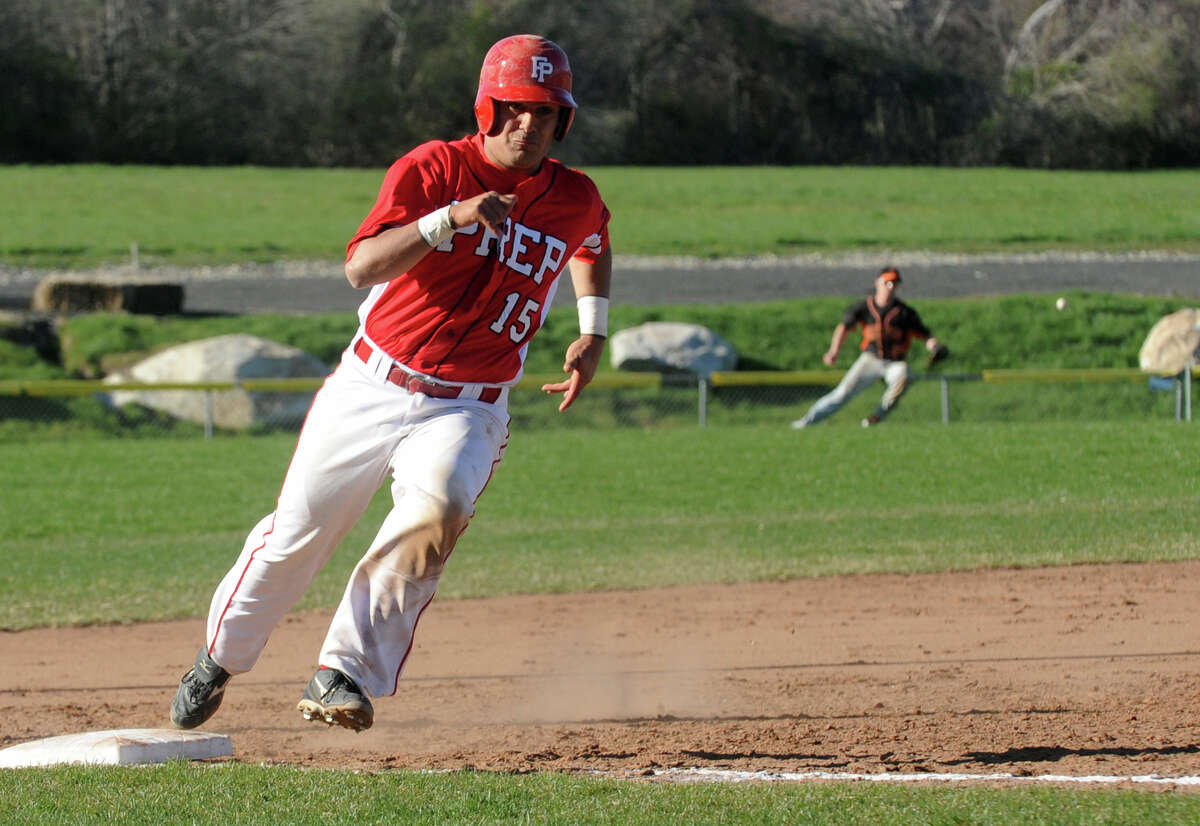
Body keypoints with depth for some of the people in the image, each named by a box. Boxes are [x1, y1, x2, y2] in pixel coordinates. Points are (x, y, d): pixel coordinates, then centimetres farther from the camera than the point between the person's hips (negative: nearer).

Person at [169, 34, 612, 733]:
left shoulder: (576, 199, 1)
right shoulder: (434, 169, -11)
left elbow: (592, 244, 28)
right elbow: (361, 267, -24)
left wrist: (594, 334, 15)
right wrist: (449, 219, -37)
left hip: (466, 410, 1)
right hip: (372, 387, -1)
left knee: (437, 510, -30)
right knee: (297, 534, 7)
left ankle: (347, 675, -30)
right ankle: (221, 657, 33)